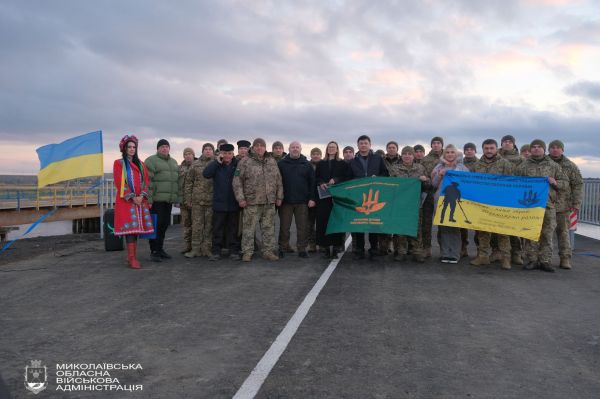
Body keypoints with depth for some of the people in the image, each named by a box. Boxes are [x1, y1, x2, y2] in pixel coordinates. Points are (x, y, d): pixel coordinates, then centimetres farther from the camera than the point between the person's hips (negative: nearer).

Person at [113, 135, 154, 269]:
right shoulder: (118, 163, 4)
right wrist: (132, 197, -12)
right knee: (130, 227, -11)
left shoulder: (140, 164, 17)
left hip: (140, 200, 4)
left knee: (137, 227, 1)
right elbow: (119, 182, -5)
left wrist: (142, 195, -6)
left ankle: (133, 256, 7)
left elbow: (146, 181, 10)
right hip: (126, 200, -4)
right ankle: (131, 258, -10)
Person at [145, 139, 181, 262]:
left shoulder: (173, 162, 20)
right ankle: (154, 251, 2)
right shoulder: (151, 161, -3)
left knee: (164, 224, 11)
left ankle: (160, 249, 22)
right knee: (156, 225, -5)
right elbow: (147, 181, -10)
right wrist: (148, 199, -17)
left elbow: (178, 181, 22)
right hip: (157, 200, -6)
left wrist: (178, 198, 15)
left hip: (168, 200, 6)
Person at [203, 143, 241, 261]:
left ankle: (234, 251, 16)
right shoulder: (216, 165, 4)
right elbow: (206, 174, -11)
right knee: (218, 229, 6)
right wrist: (217, 161, -14)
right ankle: (216, 251, 14)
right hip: (219, 203, 1)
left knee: (233, 228, 8)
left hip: (234, 203, 0)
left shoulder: (238, 164, 0)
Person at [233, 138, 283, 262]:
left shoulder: (272, 161, 12)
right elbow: (237, 181, -2)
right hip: (252, 202, -3)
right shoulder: (245, 162, 0)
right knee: (249, 228, 1)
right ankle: (247, 252, 12)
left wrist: (279, 197, 10)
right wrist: (240, 198, -8)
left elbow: (278, 181, 15)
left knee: (269, 228, 9)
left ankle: (268, 251, 19)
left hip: (270, 202, 3)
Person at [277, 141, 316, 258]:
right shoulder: (281, 164, 4)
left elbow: (312, 182, 5)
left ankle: (302, 248, 14)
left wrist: (311, 198, -2)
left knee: (303, 226, 4)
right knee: (284, 226, 6)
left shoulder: (307, 164, 7)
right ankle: (283, 247, 18)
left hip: (302, 201, 1)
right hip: (285, 200, 0)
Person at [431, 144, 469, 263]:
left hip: (456, 200, -1)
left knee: (455, 227, -3)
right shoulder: (439, 167, 12)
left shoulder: (462, 167, 8)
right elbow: (434, 184, 10)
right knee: (443, 227, 1)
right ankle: (445, 254, 7)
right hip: (441, 200, 2)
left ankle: (454, 254, 4)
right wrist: (439, 176, -6)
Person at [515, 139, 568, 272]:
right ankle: (532, 260, 9)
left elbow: (565, 183, 15)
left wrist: (555, 182, -5)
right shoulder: (523, 166, 9)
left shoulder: (553, 165, 13)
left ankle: (545, 261, 9)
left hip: (548, 205, 1)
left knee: (547, 234, 1)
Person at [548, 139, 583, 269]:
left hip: (563, 205, 0)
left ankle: (565, 258, 8)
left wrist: (576, 203, -4)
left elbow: (578, 185, 3)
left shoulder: (570, 166, 5)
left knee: (563, 231, 3)